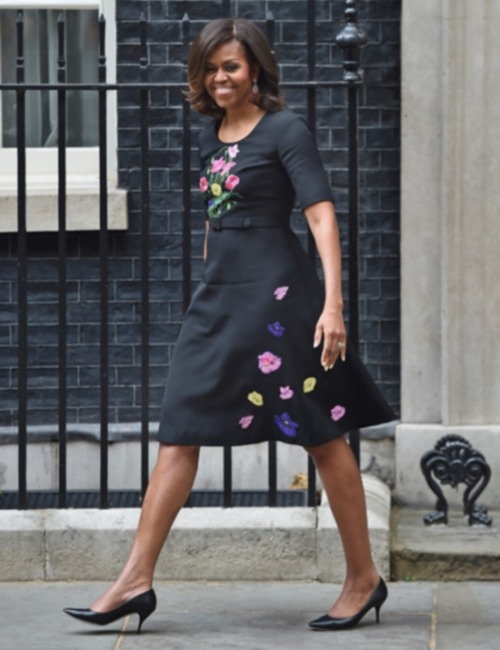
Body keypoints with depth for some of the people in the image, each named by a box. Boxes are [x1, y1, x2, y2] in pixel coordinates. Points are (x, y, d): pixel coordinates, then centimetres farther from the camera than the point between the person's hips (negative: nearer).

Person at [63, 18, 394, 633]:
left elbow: (321, 217, -13)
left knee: (322, 437, 1)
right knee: (179, 432, 1)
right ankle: (136, 578, 1)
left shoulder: (285, 130, -7)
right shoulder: (210, 138, 15)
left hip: (277, 296, -7)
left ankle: (363, 576, 12)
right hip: (217, 298, 7)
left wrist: (333, 304, -22)